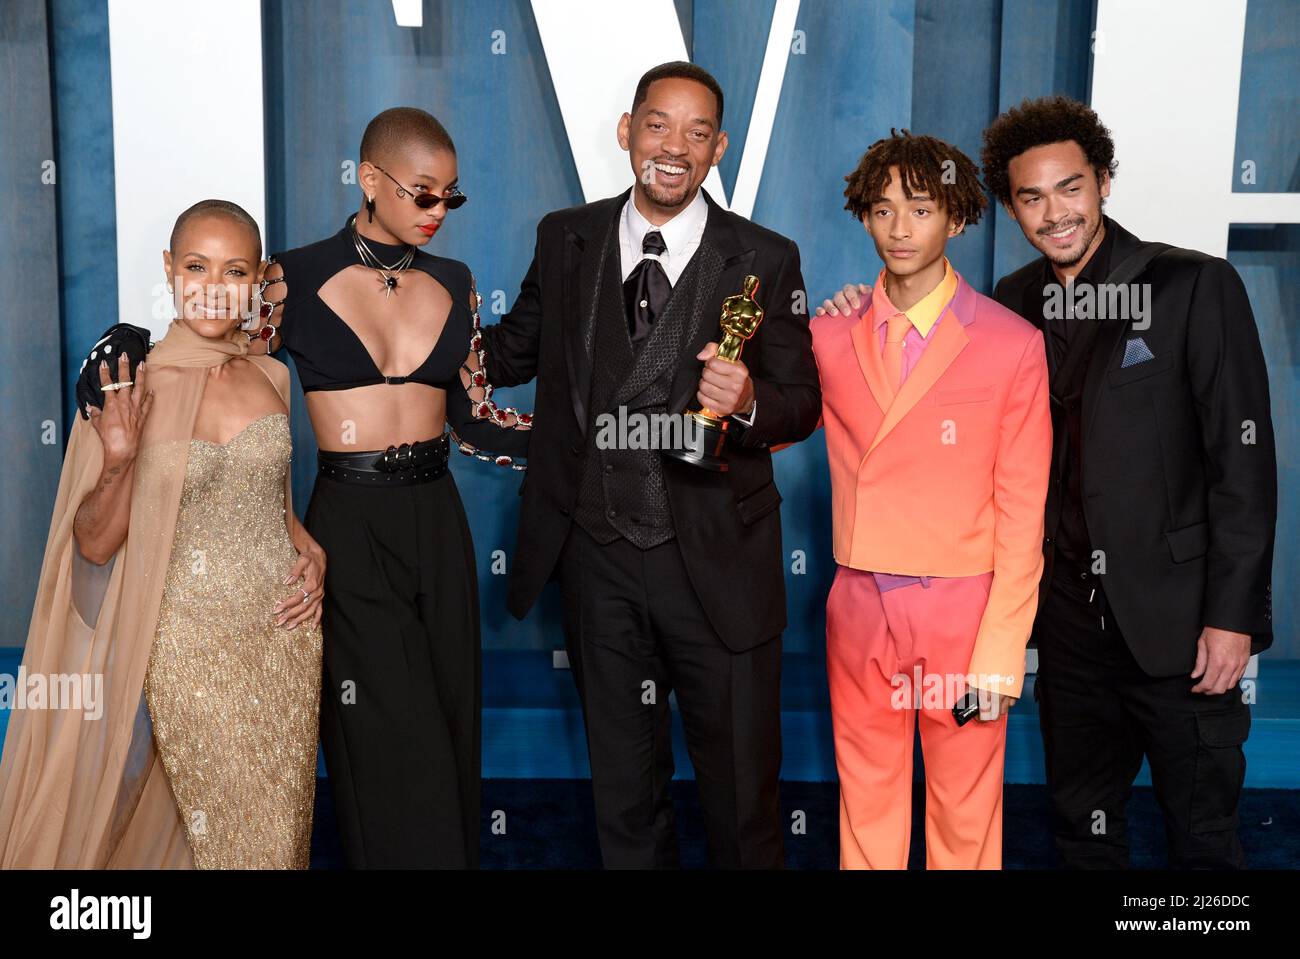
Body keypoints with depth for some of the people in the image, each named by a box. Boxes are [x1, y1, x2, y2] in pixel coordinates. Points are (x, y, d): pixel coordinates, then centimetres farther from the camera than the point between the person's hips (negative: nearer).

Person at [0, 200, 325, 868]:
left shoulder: (270, 378, 4)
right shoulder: (128, 390, -9)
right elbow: (95, 545, -6)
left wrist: (310, 550, 1)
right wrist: (118, 460, -24)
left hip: (285, 630, 4)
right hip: (192, 644, -4)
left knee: (286, 829, 14)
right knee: (247, 840, 2)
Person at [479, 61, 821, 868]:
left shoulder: (766, 260, -5)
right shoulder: (565, 239, 3)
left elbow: (802, 403, -3)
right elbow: (515, 352, 11)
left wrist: (749, 403, -24)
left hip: (716, 561, -2)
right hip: (596, 557, 3)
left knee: (743, 788, 11)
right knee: (624, 788, 20)